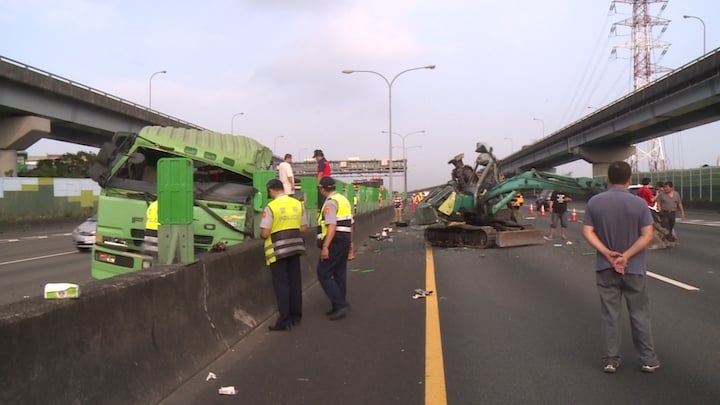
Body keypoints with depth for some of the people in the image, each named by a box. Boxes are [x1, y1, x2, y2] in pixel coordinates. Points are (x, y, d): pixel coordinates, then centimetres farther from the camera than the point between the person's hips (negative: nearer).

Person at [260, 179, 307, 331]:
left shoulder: (271, 207, -13)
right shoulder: (298, 204, 3)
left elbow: (264, 233, -15)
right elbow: (303, 228, 7)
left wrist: (262, 234, 7)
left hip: (278, 249, -5)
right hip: (295, 245, 5)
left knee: (281, 284, 2)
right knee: (295, 281, 15)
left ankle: (284, 321, 5)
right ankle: (296, 316, 25)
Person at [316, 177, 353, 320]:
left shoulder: (330, 202, -13)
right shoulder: (344, 199, 15)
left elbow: (332, 227, -22)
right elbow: (350, 225, 18)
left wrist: (325, 247, -23)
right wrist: (349, 242, 24)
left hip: (334, 242, -9)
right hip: (345, 240, 9)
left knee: (324, 274, -3)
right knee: (340, 274, 13)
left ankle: (340, 305, -7)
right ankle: (339, 306, 18)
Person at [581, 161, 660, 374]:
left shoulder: (594, 202, -4)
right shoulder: (638, 203, -9)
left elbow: (588, 232, -7)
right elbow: (647, 235, -13)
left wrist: (607, 254, -12)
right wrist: (626, 256, -15)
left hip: (605, 267, 2)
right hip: (633, 267, -1)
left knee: (610, 314, 8)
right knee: (639, 314, 11)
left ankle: (611, 360, 14)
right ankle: (648, 359, 20)